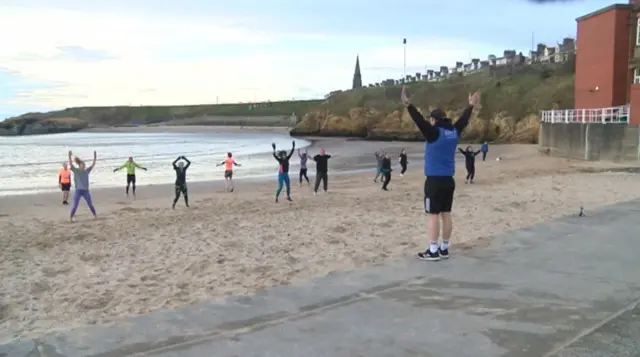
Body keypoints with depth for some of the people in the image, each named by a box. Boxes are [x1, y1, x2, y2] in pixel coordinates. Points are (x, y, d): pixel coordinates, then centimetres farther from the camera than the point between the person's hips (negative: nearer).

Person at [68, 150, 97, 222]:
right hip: (78, 191, -3)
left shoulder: (87, 171, 4)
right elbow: (70, 164, -16)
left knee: (90, 204, 8)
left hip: (86, 191, 3)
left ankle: (95, 215, 20)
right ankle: (71, 218, 11)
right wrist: (70, 156, -28)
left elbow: (93, 164, 1)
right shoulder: (76, 171, -4)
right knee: (75, 205, 0)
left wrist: (95, 157, -9)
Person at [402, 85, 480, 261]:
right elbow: (464, 119, 22)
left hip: (434, 180, -7)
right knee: (446, 214, 11)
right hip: (449, 180, 7)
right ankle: (444, 248, 18)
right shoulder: (454, 132, 6)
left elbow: (420, 121, -24)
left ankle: (433, 251, -3)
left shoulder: (434, 133, -13)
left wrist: (408, 105, -31)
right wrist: (471, 105, 37)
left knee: (433, 215, -4)